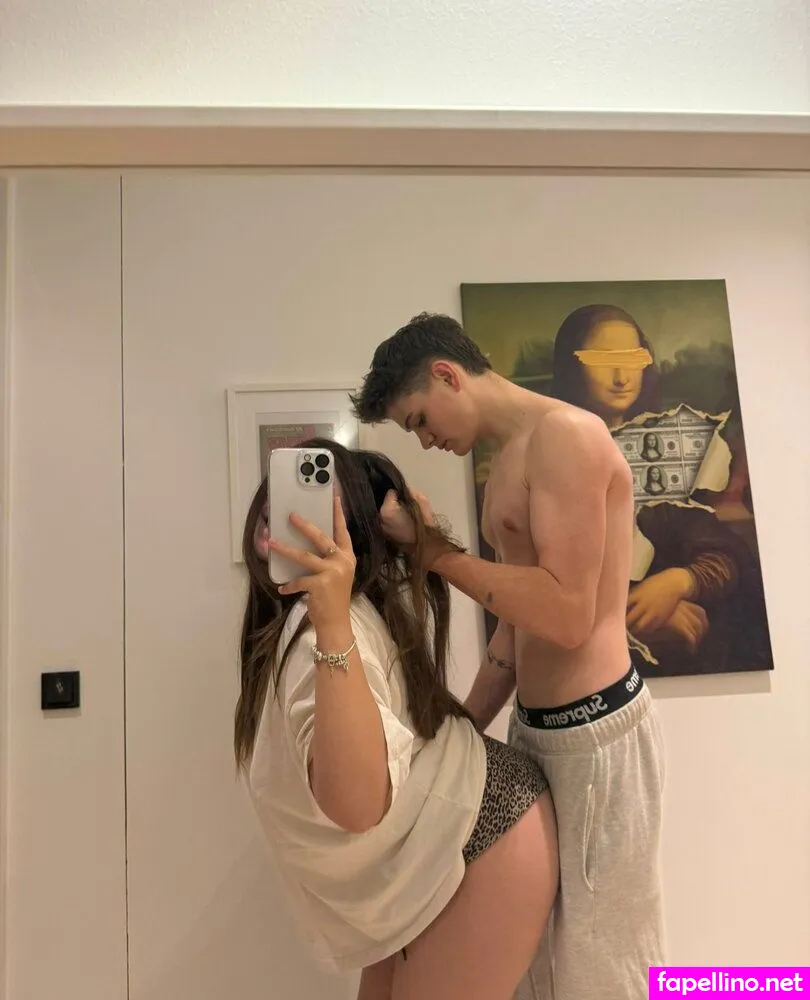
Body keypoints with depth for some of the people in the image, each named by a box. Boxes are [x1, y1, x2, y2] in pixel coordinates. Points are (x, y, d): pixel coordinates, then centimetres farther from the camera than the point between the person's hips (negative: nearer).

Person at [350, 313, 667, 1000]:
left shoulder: (565, 433, -15)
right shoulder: (507, 462, 14)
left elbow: (566, 615, -23)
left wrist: (431, 549, -19)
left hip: (595, 734, -9)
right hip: (533, 729, 9)